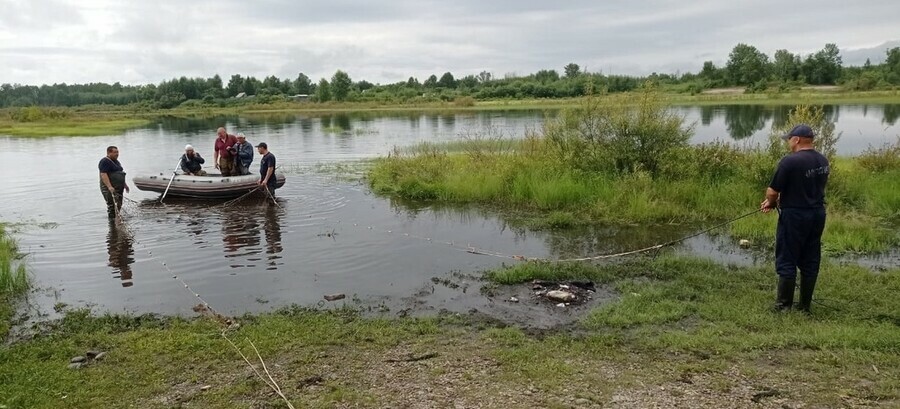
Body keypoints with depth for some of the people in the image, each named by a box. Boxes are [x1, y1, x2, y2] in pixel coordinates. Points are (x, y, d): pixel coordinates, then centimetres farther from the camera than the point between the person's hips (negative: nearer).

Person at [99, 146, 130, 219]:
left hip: (119, 188, 10)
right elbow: (103, 175, -23)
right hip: (110, 189, -9)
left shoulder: (116, 161, 17)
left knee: (118, 206, 13)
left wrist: (124, 184, 27)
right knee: (112, 207, -11)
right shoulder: (105, 162, -13)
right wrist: (109, 187, -32)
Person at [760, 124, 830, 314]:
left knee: (786, 261, 3)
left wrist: (770, 203, 8)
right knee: (810, 261, 13)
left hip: (794, 216, -7)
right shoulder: (823, 161, 7)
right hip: (817, 214, 7)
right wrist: (777, 201, 15)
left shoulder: (790, 161, -19)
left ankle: (784, 305, 10)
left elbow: (773, 192, -15)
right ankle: (805, 305, 20)